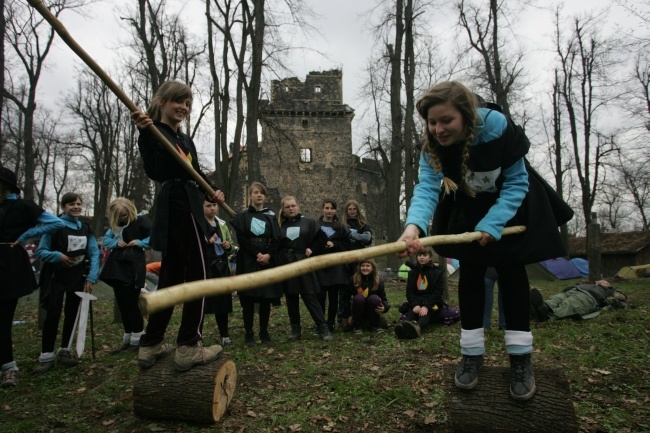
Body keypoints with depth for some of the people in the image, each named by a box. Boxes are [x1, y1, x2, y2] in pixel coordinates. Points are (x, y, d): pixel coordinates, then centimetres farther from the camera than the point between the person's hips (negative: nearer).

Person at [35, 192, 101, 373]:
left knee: (72, 314, 8)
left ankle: (65, 351, 20)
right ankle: (46, 355, 2)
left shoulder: (86, 229, 5)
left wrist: (91, 278, -7)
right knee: (53, 314, -7)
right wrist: (58, 256, -24)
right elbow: (41, 251, -6)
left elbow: (94, 253, 2)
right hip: (57, 277, -4)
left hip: (78, 278, 4)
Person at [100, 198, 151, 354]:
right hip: (117, 266, 7)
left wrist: (140, 243, -18)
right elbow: (105, 240, 18)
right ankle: (127, 340, 21)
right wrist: (115, 242, -2)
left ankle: (137, 340, 6)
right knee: (122, 304, 11)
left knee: (131, 303, -6)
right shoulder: (115, 225, 14)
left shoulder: (141, 221, -7)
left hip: (134, 266, -7)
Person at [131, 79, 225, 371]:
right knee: (198, 274, -4)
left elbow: (196, 171, 23)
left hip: (176, 211, 9)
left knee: (171, 276, 12)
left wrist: (212, 191, 6)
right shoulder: (155, 133, -6)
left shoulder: (184, 139, 20)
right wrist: (146, 134, -33)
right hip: (181, 210, -9)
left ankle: (151, 345, 20)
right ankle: (188, 347, 3)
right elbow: (156, 173, -22)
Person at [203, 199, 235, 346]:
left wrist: (229, 246, 0)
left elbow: (231, 247, 22)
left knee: (222, 300, 7)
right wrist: (206, 242, -23)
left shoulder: (222, 225, 17)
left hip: (221, 267, 5)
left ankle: (224, 335, 17)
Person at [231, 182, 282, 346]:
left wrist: (268, 255, -14)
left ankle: (264, 332, 12)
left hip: (268, 262, 2)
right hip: (248, 262, -2)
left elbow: (277, 240, 3)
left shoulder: (271, 217, 12)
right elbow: (241, 239, -4)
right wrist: (257, 254, -14)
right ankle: (249, 333, 7)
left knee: (266, 298, 1)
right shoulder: (242, 216, 6)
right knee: (248, 298, -2)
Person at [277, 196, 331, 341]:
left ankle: (323, 329, 0)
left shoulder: (309, 222, 3)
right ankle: (295, 330, 17)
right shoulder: (280, 226, 7)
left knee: (310, 297, -5)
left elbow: (322, 238, 5)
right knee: (291, 299, 7)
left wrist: (312, 250, -4)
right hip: (286, 266, 3)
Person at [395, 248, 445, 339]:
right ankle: (404, 324, -64)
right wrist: (415, 305, -18)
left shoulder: (437, 272, 3)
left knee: (426, 313, -35)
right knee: (411, 312, -31)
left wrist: (426, 306, -23)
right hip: (416, 302, 3)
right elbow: (409, 291, 3)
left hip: (432, 303, -3)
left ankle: (417, 327, -68)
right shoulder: (412, 272, 12)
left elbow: (437, 293, -6)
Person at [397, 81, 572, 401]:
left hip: (511, 204, -2)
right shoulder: (432, 147, -24)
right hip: (468, 208, 2)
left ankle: (521, 357, 5)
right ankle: (472, 354, 9)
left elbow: (516, 182, -24)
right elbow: (426, 187, -38)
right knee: (470, 273, -3)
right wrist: (414, 225, -58)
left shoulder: (498, 128, -32)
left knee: (510, 270, -6)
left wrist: (492, 224, -34)